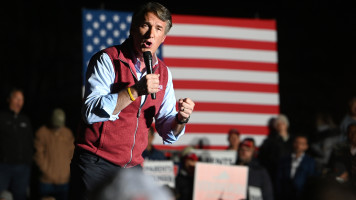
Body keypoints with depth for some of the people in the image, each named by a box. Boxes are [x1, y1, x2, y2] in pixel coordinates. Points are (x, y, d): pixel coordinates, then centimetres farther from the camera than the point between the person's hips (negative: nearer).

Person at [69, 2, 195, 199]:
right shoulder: (107, 60, -7)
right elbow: (91, 112, -21)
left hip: (132, 168, 5)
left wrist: (181, 118, -12)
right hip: (95, 166, -5)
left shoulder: (163, 73, 10)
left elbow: (168, 134, 10)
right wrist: (135, 91, -27)